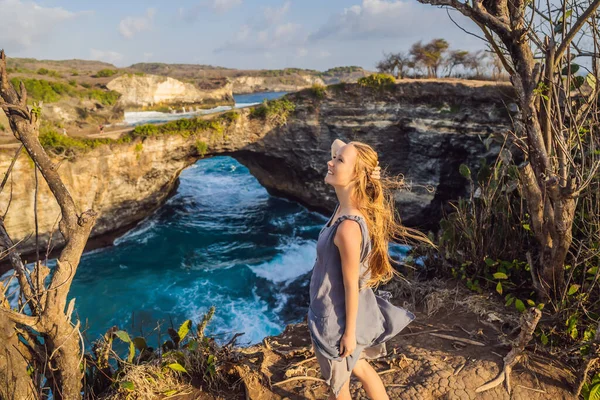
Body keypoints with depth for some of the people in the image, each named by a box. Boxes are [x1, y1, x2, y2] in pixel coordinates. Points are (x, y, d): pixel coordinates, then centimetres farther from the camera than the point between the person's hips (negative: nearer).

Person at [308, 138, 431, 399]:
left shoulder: (348, 227, -35)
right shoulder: (345, 206, -10)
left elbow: (351, 285, -26)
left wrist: (349, 332, -16)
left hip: (337, 317, -9)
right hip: (337, 309, 9)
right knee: (359, 367, 32)